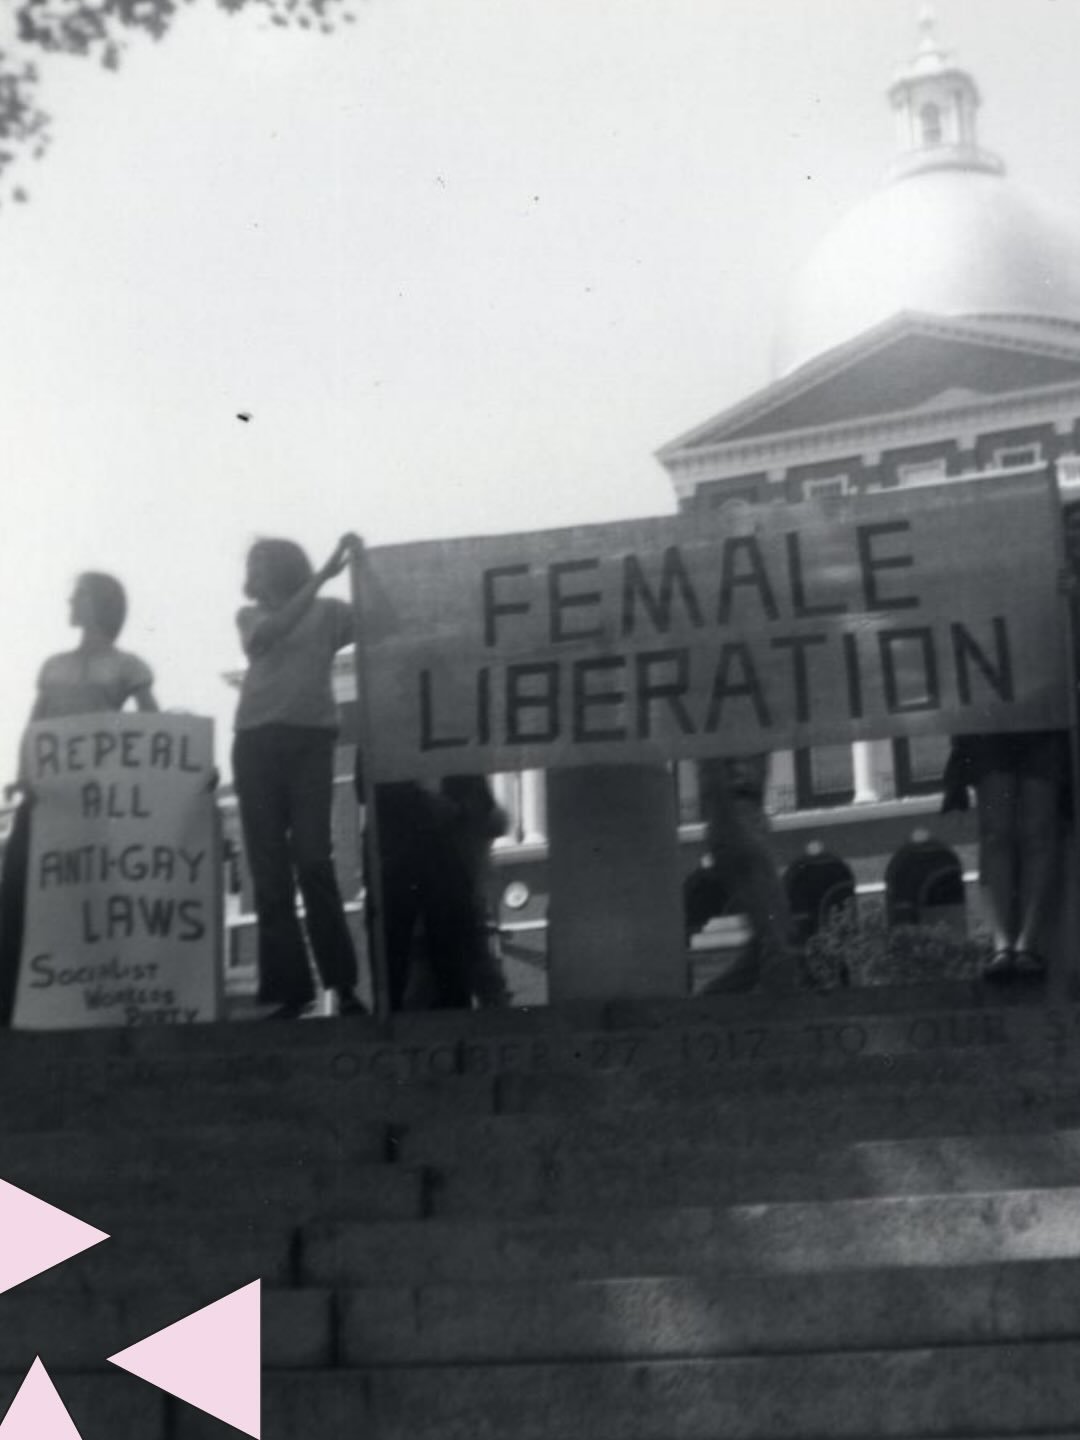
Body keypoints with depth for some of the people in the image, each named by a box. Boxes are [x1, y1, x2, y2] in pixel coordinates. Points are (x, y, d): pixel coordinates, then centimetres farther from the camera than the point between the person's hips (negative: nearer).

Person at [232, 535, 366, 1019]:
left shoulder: (328, 612, 11)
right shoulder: (250, 616, 15)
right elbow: (271, 634, -6)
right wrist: (321, 575, -12)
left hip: (311, 741, -3)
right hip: (257, 744, 3)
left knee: (312, 862, -13)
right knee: (269, 874, -2)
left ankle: (343, 984, -9)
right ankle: (290, 990, 1)